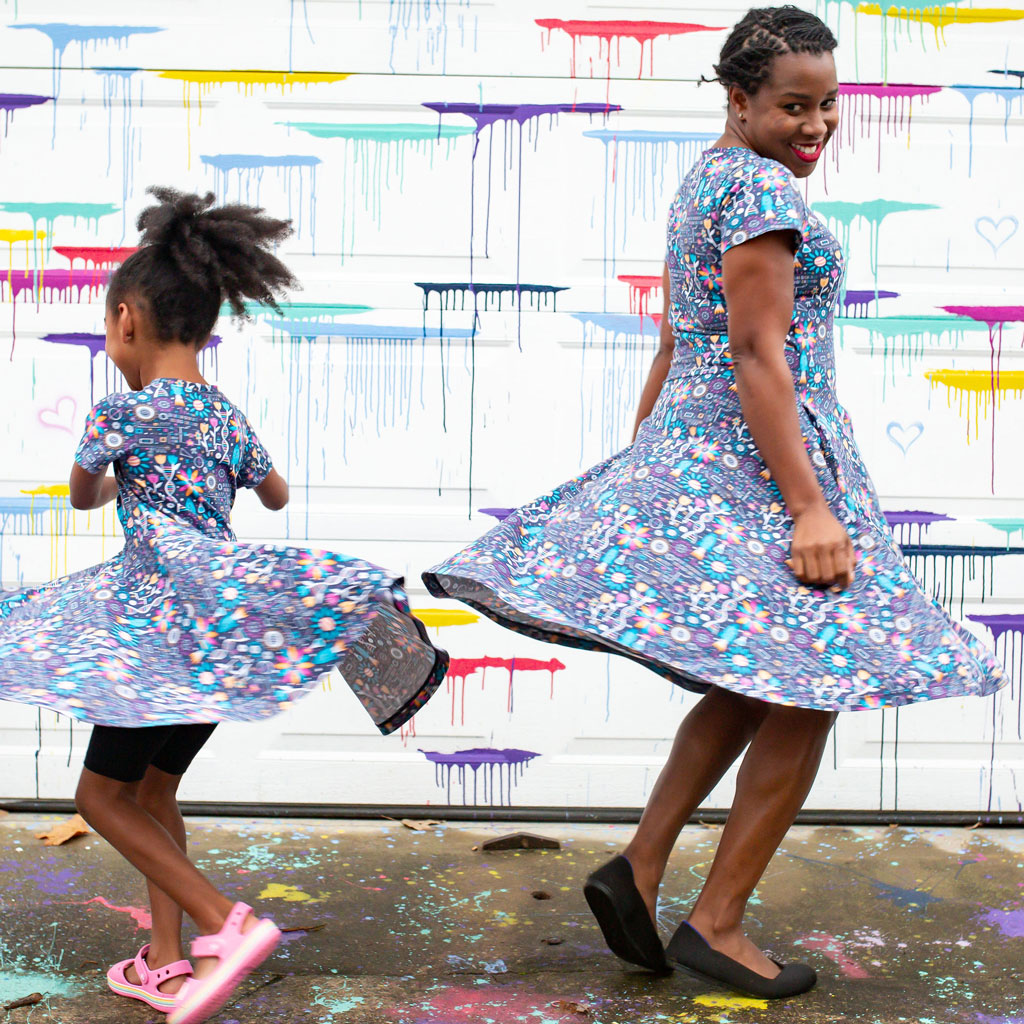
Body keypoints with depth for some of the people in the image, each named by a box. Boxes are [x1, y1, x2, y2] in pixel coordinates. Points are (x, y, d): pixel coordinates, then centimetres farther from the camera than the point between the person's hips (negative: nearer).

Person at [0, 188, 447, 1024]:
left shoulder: (123, 413, -10)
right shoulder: (229, 416, 9)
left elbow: (82, 495, 10)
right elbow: (276, 495, 28)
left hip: (165, 632, -7)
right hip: (227, 631, 7)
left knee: (103, 797, 5)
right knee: (152, 792, 19)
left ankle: (227, 923, -6)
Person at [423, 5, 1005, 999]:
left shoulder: (705, 178, 18)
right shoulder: (761, 185, -13)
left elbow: (673, 347, 20)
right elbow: (759, 357, -21)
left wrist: (643, 464, 23)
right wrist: (811, 507, -23)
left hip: (686, 447, 10)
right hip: (760, 459, -10)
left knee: (754, 687, 17)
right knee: (809, 690, -1)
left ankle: (638, 867, 13)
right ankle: (716, 921, 7)